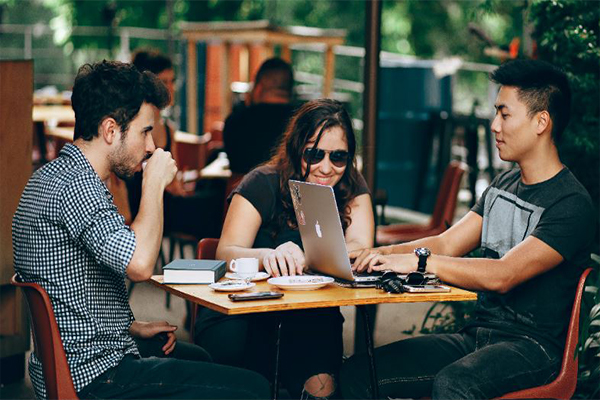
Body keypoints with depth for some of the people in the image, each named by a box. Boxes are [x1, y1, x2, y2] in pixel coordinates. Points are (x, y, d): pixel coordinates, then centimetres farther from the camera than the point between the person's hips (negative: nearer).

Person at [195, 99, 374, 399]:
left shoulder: (351, 188, 3)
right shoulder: (262, 184, -6)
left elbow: (360, 249, -13)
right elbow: (226, 253, -17)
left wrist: (302, 258, -32)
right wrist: (267, 255, -40)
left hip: (311, 314, 1)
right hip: (244, 309, -1)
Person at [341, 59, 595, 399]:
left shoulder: (571, 205, -13)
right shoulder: (503, 186, 16)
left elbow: (502, 276, -24)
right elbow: (446, 244, 12)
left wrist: (418, 261, -26)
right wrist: (377, 255, -5)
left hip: (532, 346, -8)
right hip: (478, 333, 8)